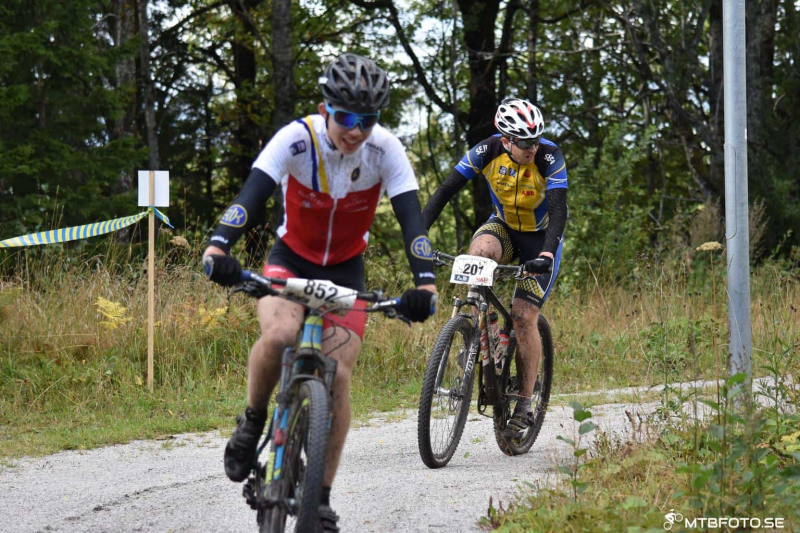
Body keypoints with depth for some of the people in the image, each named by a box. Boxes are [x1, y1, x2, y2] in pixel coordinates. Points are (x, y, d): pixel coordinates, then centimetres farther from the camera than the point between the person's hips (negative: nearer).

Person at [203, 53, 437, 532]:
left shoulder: (385, 151, -20)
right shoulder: (298, 139, -24)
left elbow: (411, 215, -28)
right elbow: (253, 192, -36)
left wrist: (425, 281, -44)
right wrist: (219, 246, -54)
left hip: (346, 269, 1)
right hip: (291, 258, -1)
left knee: (338, 375, -12)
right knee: (278, 335, -33)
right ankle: (253, 421, -4)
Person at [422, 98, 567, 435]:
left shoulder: (549, 158, -28)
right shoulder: (487, 151, -22)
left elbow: (558, 211, -34)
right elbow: (446, 191, -21)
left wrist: (547, 255, -50)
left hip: (540, 238, -2)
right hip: (504, 227, 2)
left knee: (524, 317, -13)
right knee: (479, 252, -34)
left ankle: (525, 403, -1)